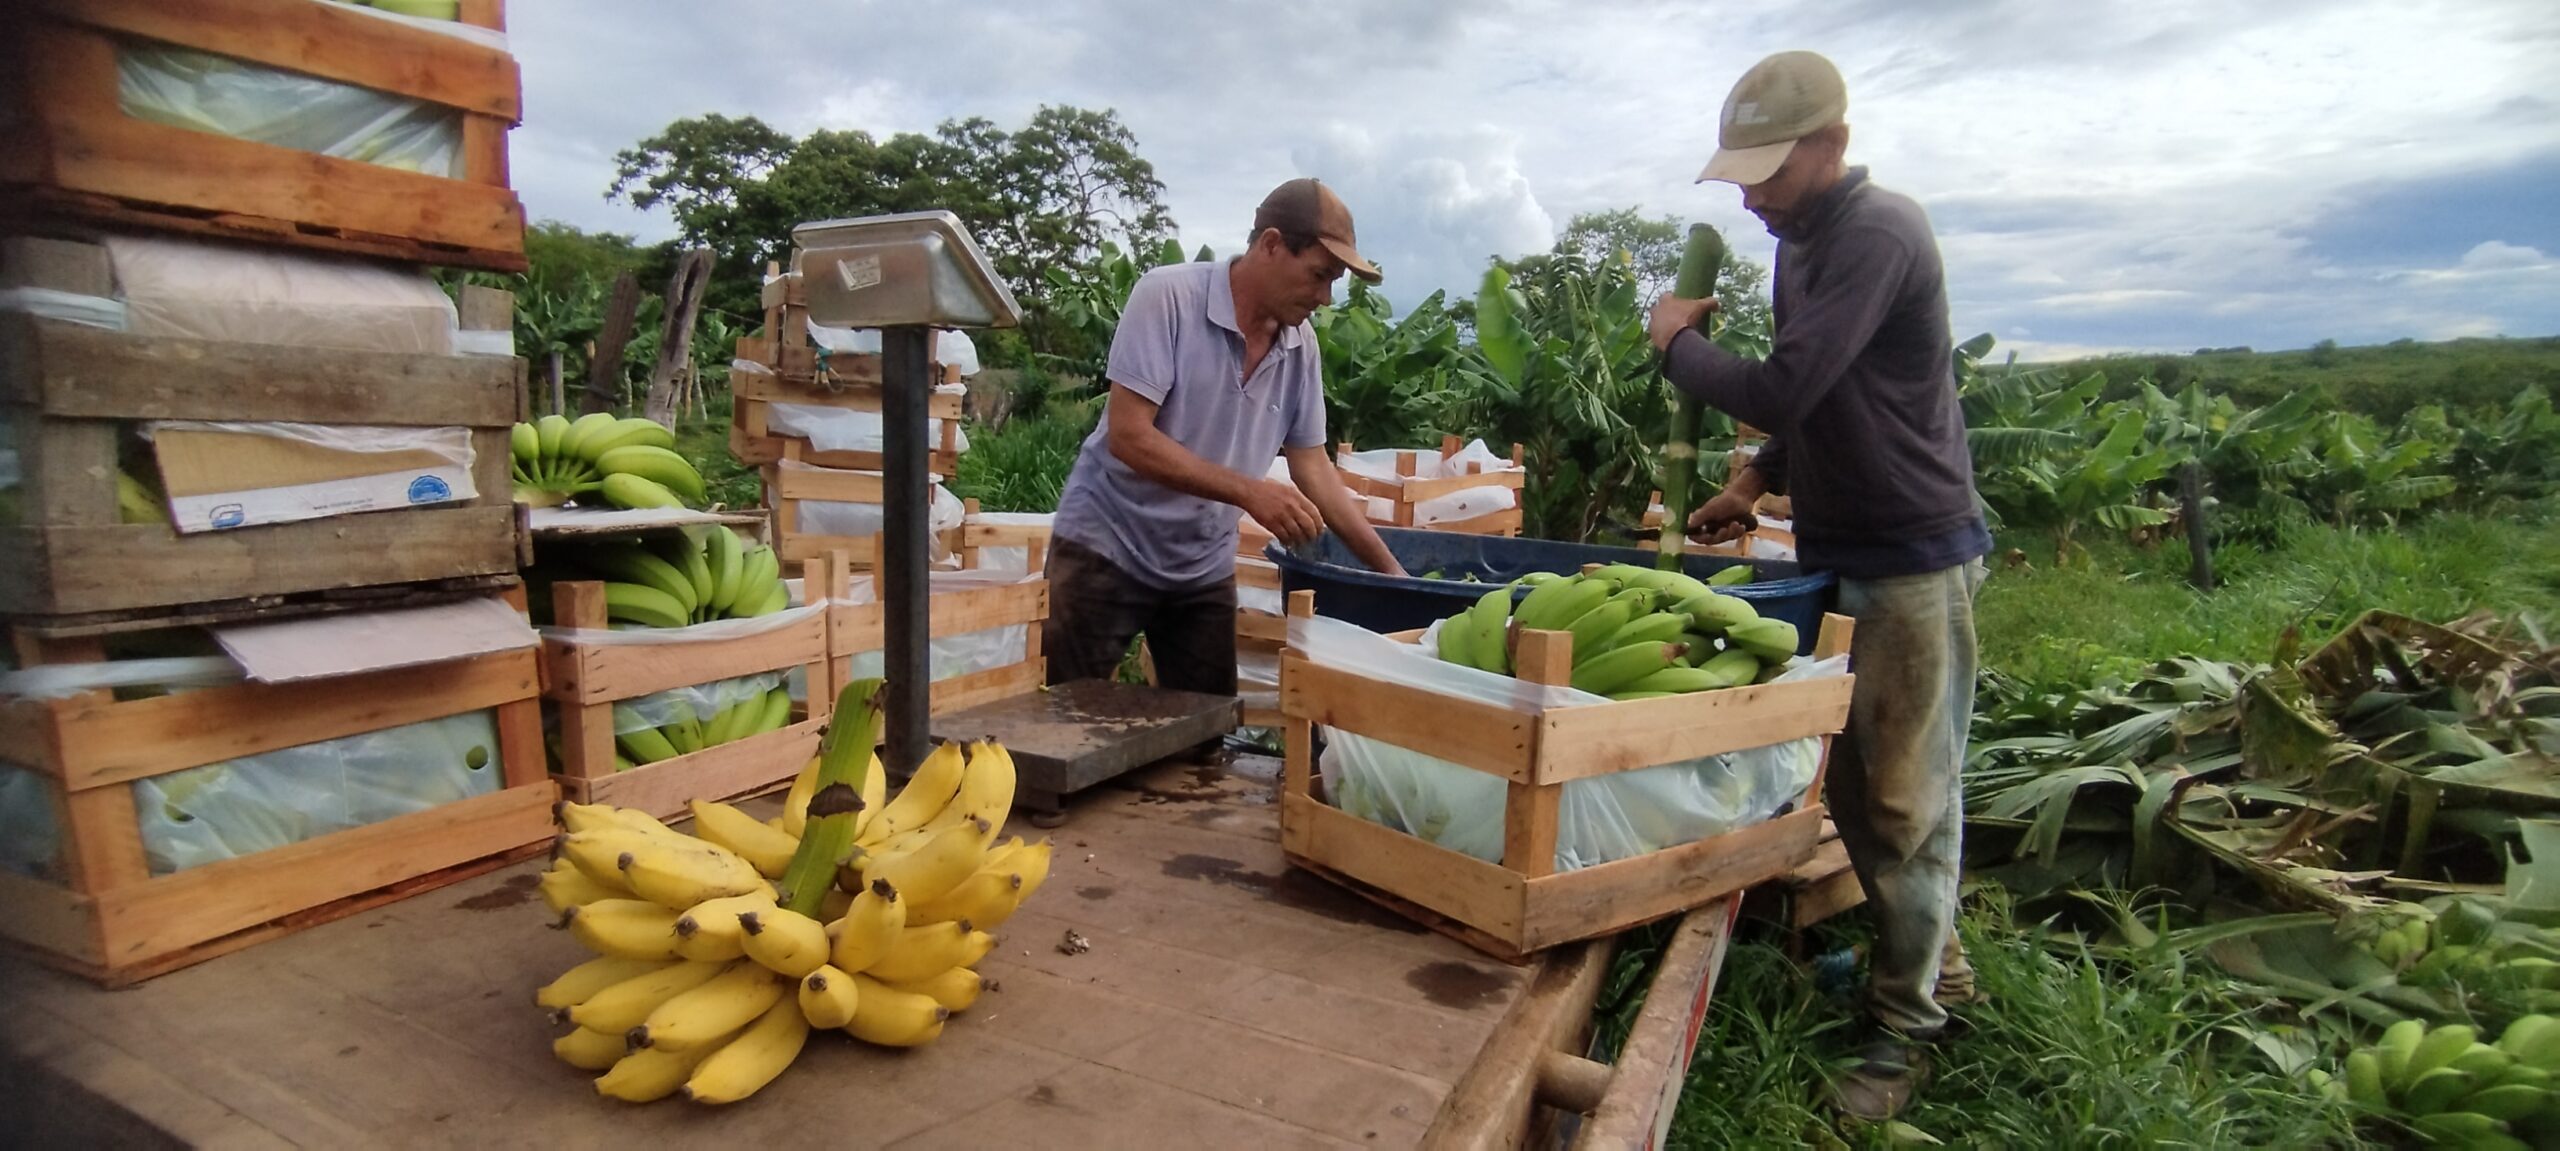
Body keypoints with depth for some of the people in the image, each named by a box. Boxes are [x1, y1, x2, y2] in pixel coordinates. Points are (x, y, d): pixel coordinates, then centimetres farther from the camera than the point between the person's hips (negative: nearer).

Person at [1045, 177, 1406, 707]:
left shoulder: (1301, 345, -1)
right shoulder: (1169, 296, -16)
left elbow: (1313, 469, 4)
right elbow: (1128, 437, -22)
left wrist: (1389, 569, -1)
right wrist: (1249, 492, -28)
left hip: (1204, 568, 5)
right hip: (1106, 548, -5)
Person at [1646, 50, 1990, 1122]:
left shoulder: (1877, 234, -18)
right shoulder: (1803, 239, 11)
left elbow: (1778, 390, -27)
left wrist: (1676, 342, -10)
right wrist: (1757, 482, 8)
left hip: (1913, 558, -9)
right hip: (1838, 552, 9)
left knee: (1905, 798, 1)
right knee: (1852, 782, 16)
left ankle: (1906, 1022, 16)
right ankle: (1931, 957, 35)